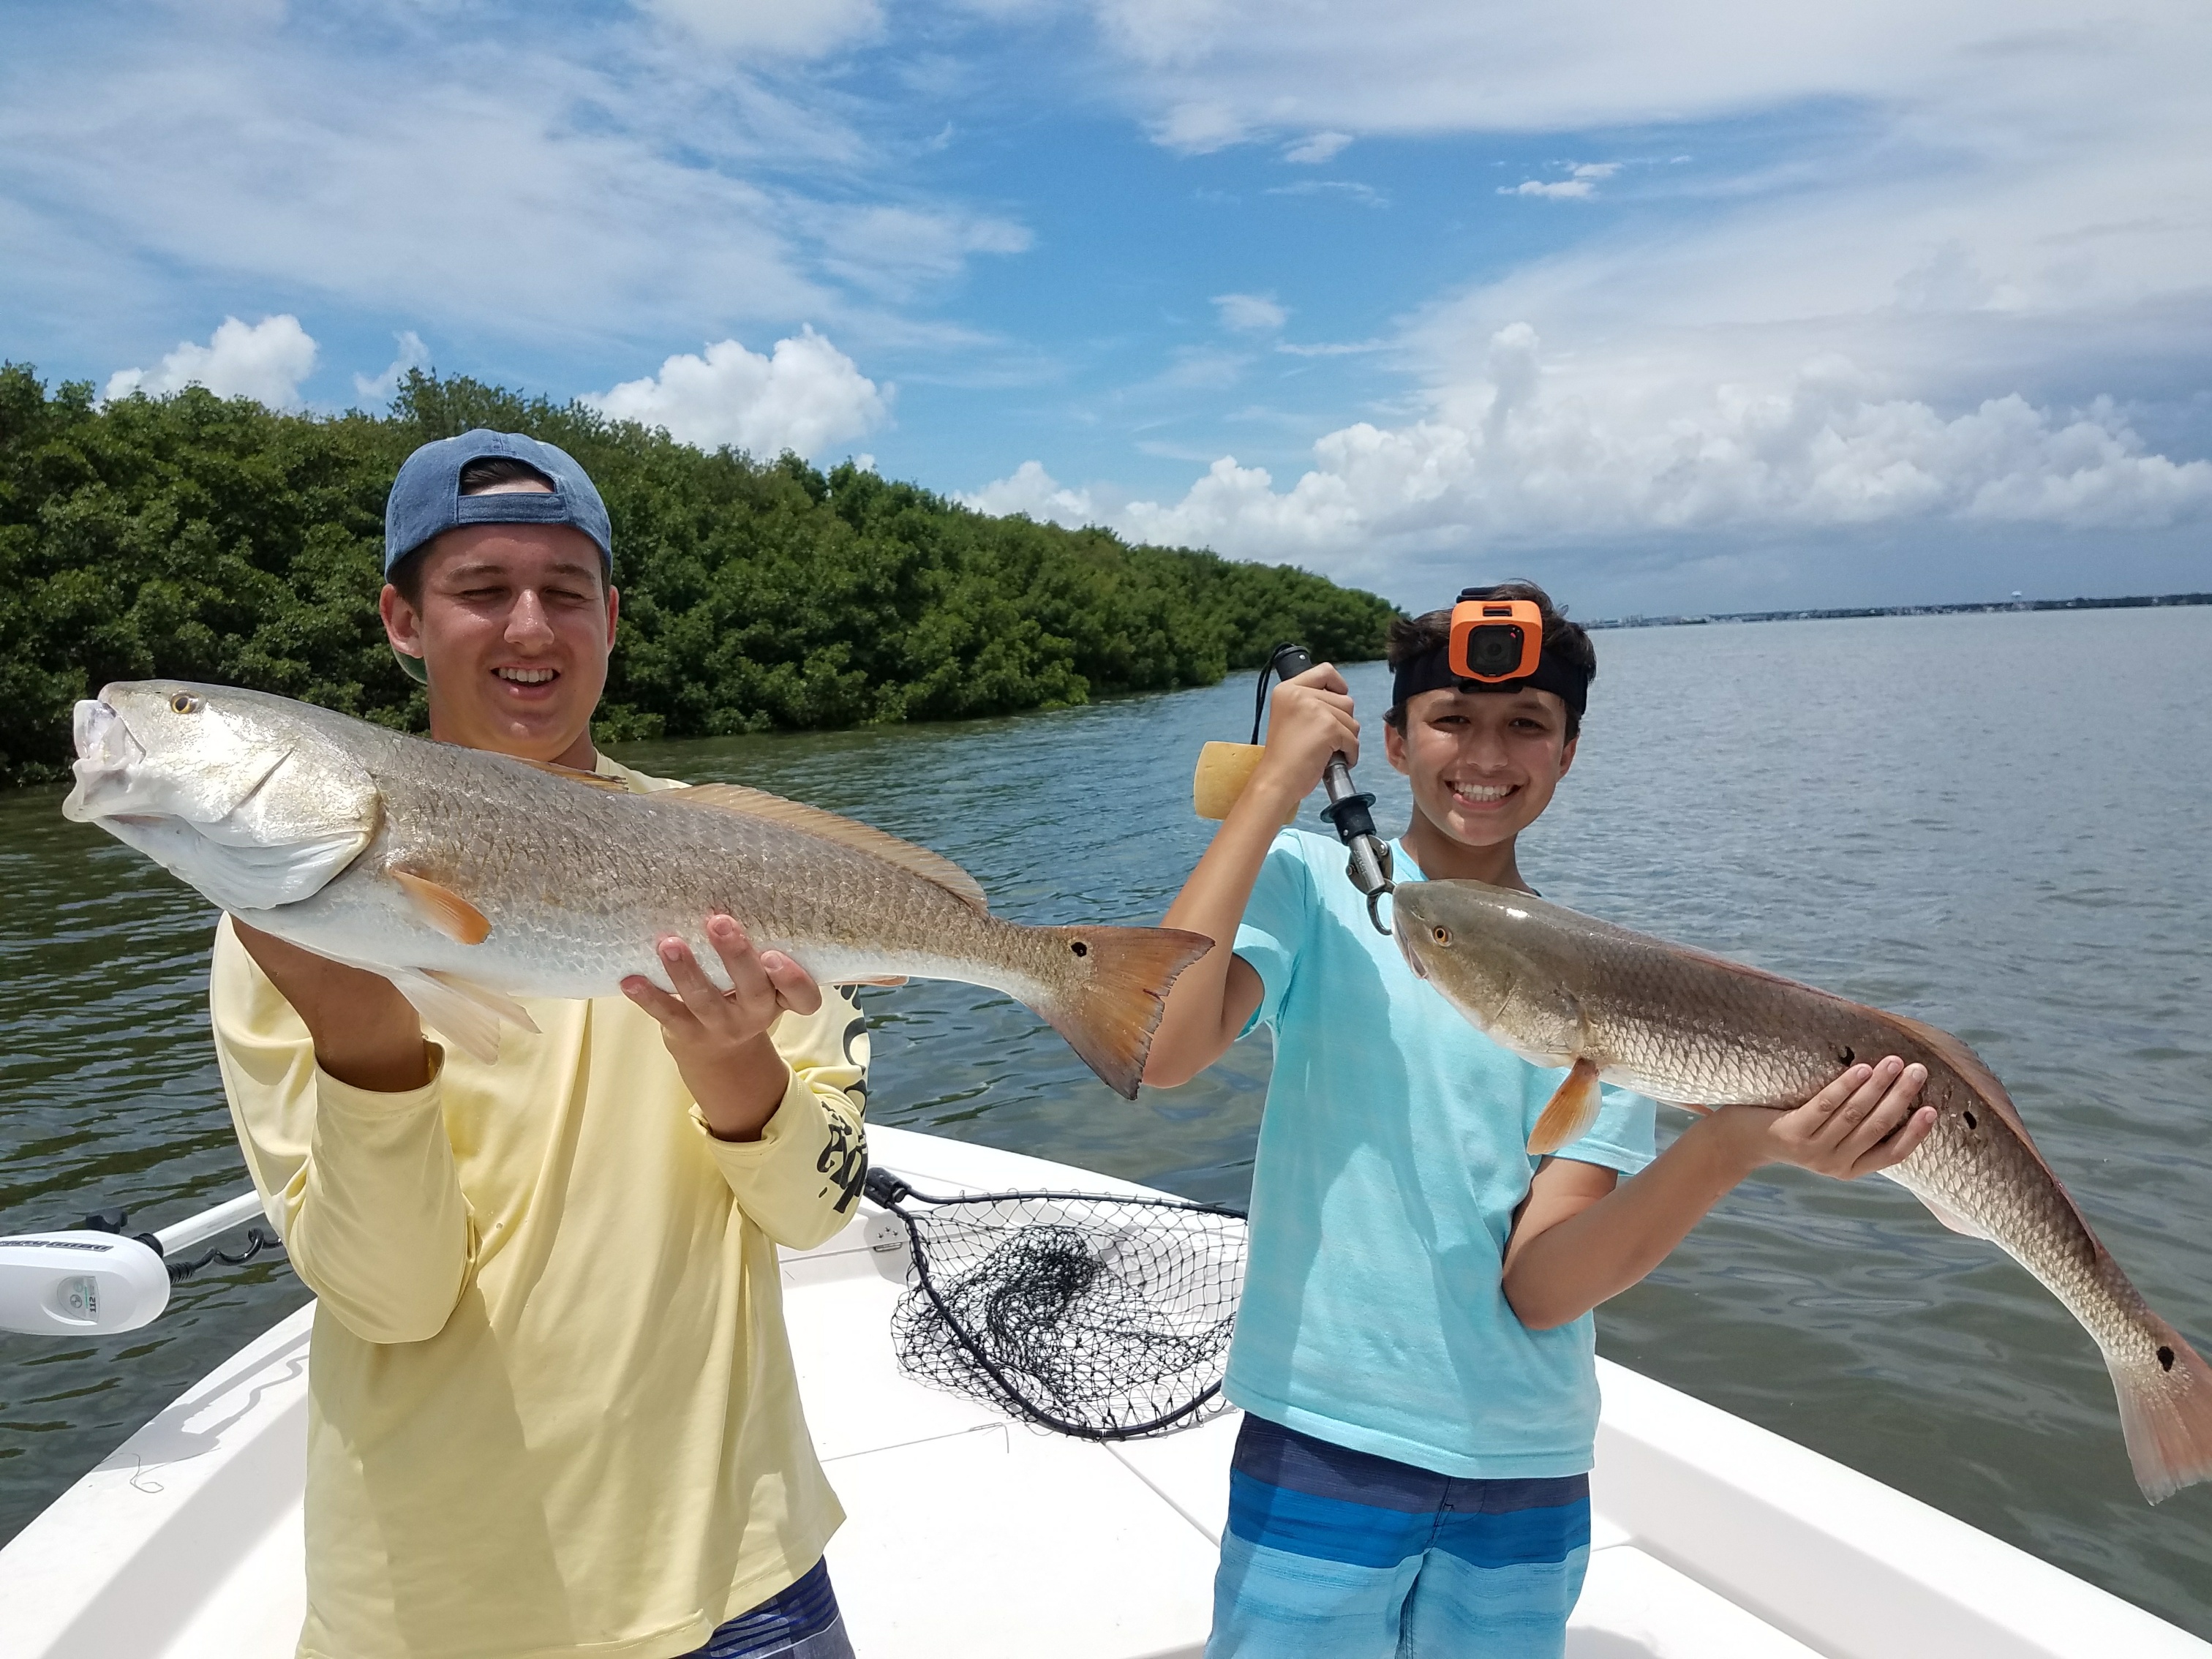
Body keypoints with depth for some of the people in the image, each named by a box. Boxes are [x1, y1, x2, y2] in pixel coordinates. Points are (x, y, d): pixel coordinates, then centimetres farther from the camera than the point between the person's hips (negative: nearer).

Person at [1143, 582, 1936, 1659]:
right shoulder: (1311, 886, -7)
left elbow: (1541, 1285, -11)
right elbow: (1158, 1048, -27)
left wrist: (1732, 1143, -27)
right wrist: (1277, 780, -21)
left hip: (1529, 1475, 3)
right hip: (1320, 1445, -2)